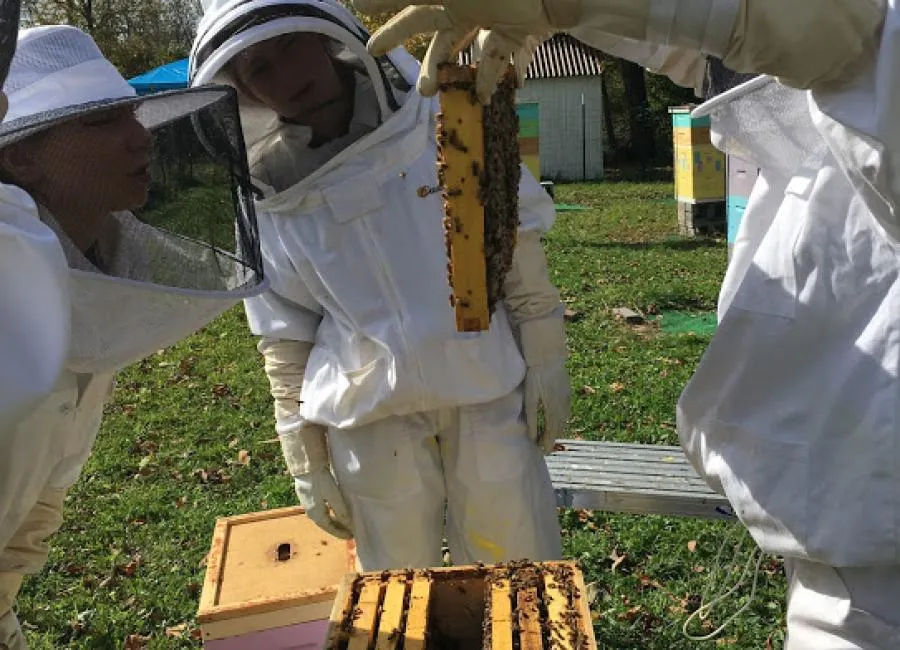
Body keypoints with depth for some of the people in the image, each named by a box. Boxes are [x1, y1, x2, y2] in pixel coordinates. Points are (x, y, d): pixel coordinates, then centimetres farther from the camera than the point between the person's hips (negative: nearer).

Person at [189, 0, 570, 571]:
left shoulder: (442, 123, -3)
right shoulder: (270, 197, 0)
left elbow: (517, 244, 1)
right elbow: (287, 344, 5)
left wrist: (545, 363, -1)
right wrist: (306, 462, 5)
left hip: (487, 393, 0)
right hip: (369, 422, 1)